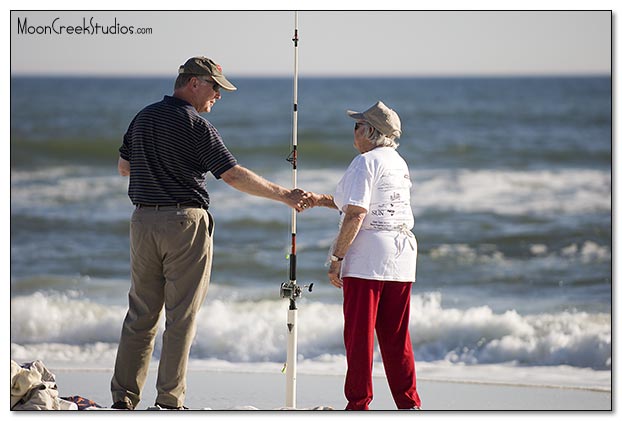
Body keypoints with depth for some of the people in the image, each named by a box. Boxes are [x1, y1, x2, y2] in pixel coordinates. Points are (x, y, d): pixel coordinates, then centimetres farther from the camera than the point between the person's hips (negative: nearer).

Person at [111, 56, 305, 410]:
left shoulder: (143, 118, 11)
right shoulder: (196, 126, -10)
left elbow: (124, 167, 20)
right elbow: (233, 175, -14)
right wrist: (283, 195, -9)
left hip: (144, 220, 6)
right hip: (185, 222, -6)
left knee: (141, 313, 11)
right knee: (182, 316, 0)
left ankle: (124, 396, 8)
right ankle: (170, 400, 0)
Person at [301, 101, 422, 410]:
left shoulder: (365, 162, -10)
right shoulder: (398, 162, 17)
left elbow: (356, 215, -17)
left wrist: (336, 259, -13)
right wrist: (320, 200, 22)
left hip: (367, 257, -8)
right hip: (402, 255, 8)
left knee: (359, 333, -2)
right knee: (396, 336, 11)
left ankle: (358, 405, -1)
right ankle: (409, 404, 10)